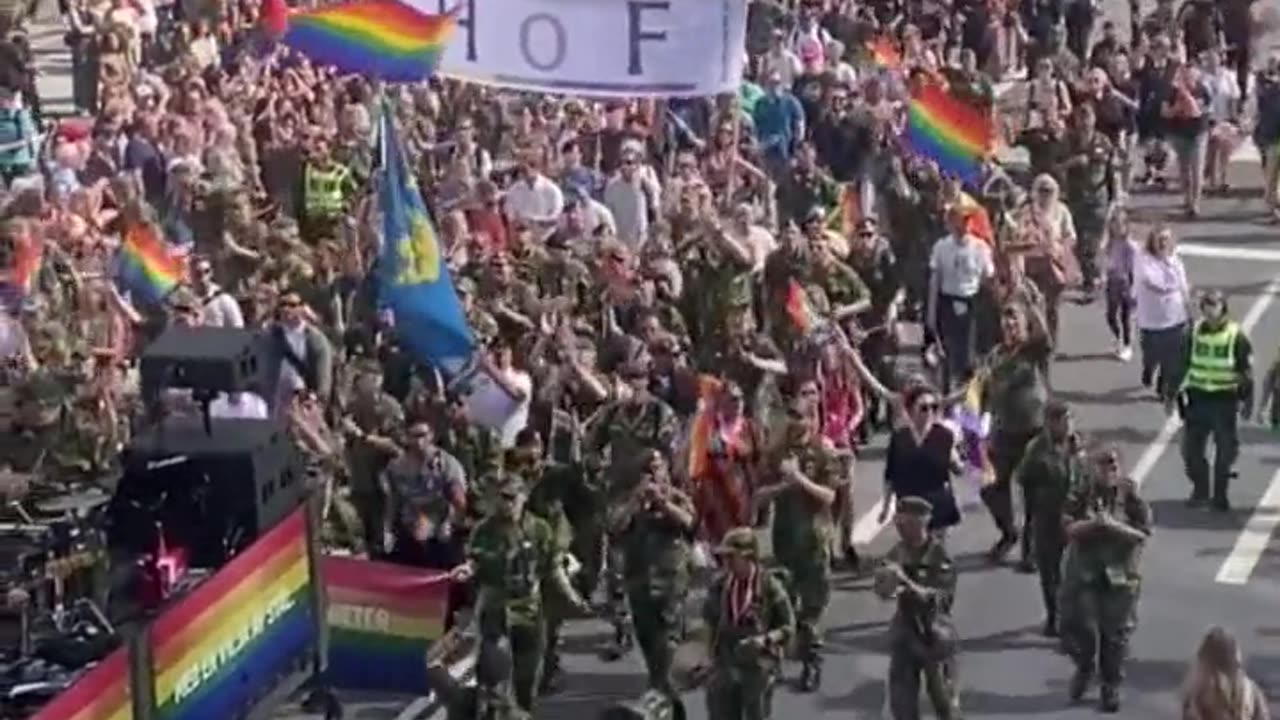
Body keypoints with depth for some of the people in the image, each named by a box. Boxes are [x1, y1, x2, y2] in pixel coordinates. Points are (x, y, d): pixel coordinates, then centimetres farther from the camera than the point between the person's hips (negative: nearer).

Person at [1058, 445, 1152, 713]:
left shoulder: (1130, 495, -6)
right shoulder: (1080, 494, -3)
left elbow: (1143, 533, -10)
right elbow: (1068, 526, -11)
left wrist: (1114, 526, -24)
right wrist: (1093, 523, -27)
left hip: (1119, 574, -1)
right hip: (1082, 572, 1)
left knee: (1115, 633, 6)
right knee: (1077, 625, 2)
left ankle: (1111, 686, 22)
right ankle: (1084, 668, 32)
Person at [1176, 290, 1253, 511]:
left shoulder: (1236, 335, -9)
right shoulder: (1194, 333, 1)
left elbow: (1246, 370, -5)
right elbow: (1183, 364, 9)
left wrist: (1247, 400, -9)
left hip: (1226, 401, -3)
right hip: (1198, 400, 3)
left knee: (1226, 451, 7)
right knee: (1191, 448, 7)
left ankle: (1220, 495, 22)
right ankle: (1200, 490, 26)